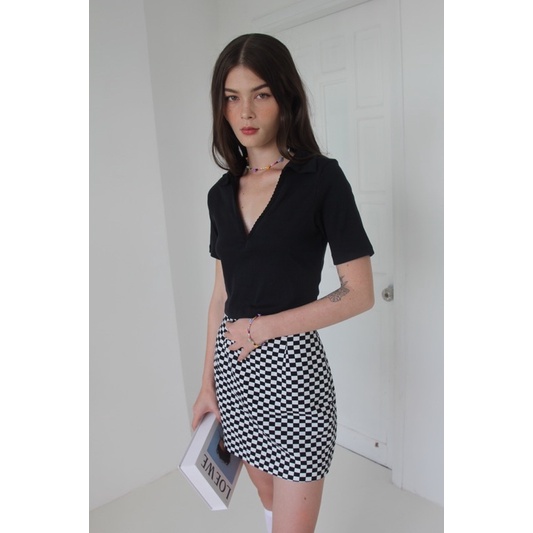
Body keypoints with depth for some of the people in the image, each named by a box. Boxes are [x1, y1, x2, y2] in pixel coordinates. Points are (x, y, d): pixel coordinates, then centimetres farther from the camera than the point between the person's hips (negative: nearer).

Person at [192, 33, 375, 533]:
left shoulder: (321, 178, -10)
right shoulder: (222, 192, 6)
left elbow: (360, 294, -11)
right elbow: (222, 295, 10)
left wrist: (264, 327, -14)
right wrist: (207, 384, 11)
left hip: (290, 366, -5)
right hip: (232, 366, 6)